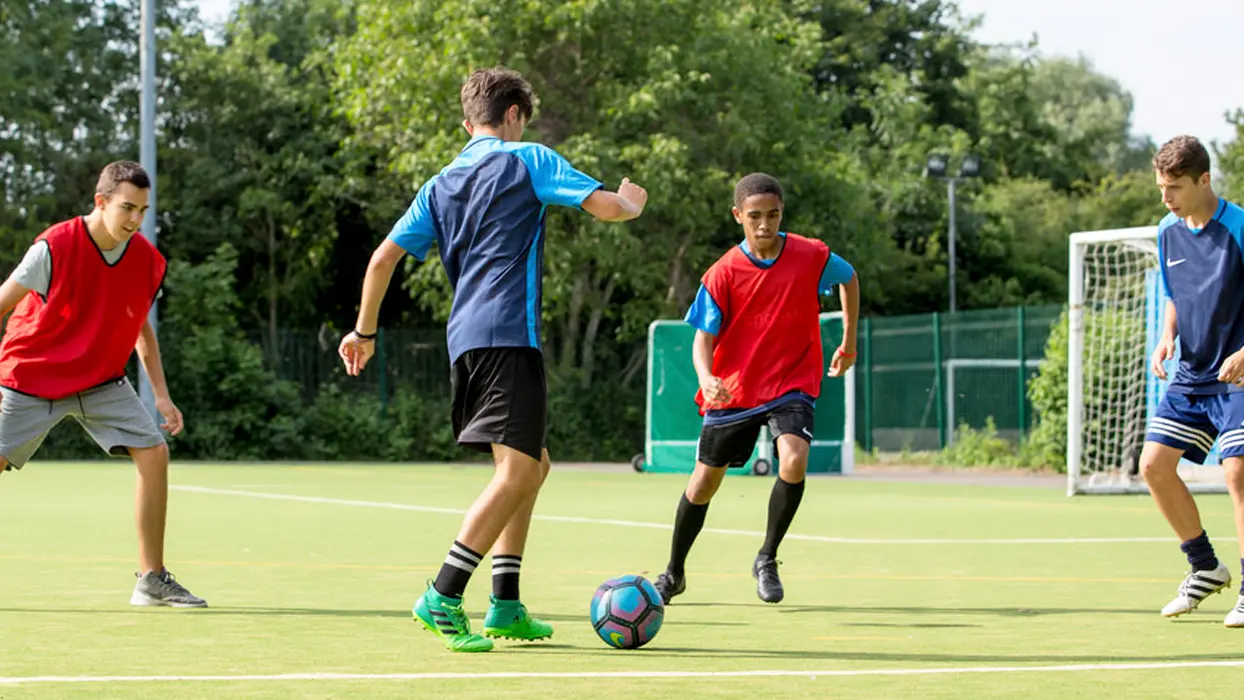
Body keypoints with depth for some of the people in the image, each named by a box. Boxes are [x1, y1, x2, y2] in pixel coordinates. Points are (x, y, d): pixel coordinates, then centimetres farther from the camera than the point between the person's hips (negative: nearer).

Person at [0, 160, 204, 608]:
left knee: (154, 455, -10)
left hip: (102, 382, 4)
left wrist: (161, 396, 5)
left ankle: (152, 579, 0)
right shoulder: (54, 247, -20)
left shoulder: (147, 260, -6)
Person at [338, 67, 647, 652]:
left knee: (531, 466, 16)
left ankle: (505, 606, 12)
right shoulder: (527, 160, 4)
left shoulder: (440, 185, 20)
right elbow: (606, 206, -2)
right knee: (517, 470, -11)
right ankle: (442, 599, -20)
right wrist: (633, 202, 21)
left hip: (465, 339, 8)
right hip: (507, 335, -8)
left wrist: (364, 332, 23)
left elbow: (384, 256, 15)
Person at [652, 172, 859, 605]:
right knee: (705, 480, 9)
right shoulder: (722, 275, -13)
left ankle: (767, 560, -4)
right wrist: (706, 379, -33)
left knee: (794, 461, -27)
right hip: (733, 390, 1)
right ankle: (674, 573, 33)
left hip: (791, 385, 0)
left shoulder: (812, 257, -10)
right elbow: (704, 338, -12)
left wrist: (848, 343, 13)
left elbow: (850, 278, 12)